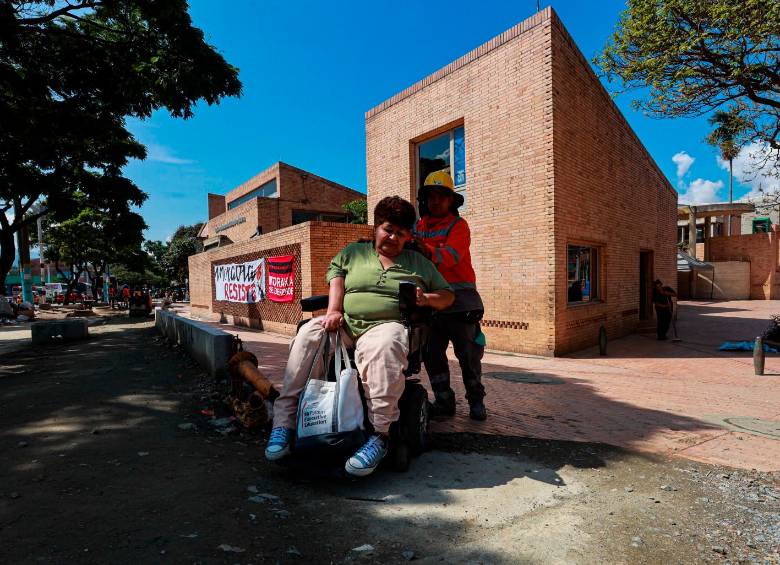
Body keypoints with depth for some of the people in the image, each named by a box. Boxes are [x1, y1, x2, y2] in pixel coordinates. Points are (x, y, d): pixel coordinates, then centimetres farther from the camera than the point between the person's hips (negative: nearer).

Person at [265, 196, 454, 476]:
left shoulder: (418, 262, 19)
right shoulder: (352, 252, 22)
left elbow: (448, 295, 17)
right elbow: (336, 277, 10)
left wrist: (427, 299, -5)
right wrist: (333, 311, -7)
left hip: (387, 325, -2)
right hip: (344, 324, 2)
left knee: (384, 344, -39)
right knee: (308, 335, -27)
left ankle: (380, 435, -36)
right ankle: (284, 420, -23)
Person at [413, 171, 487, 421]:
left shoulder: (459, 225, -1)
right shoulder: (419, 227, 13)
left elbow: (450, 256, -20)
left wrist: (426, 250, -36)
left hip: (459, 298, -4)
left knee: (468, 354, 4)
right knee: (431, 353, 6)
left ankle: (476, 401, 20)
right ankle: (444, 401, 19)